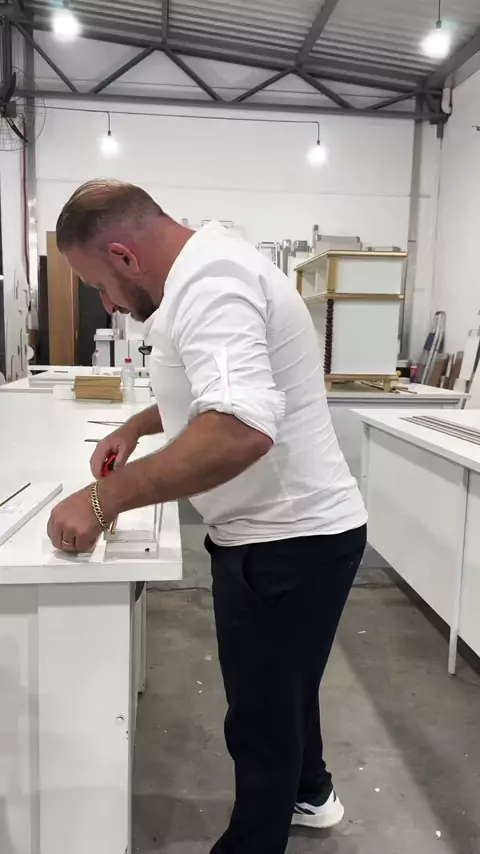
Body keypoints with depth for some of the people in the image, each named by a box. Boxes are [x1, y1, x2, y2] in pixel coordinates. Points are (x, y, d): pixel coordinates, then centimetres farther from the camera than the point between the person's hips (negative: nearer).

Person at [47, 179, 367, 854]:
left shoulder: (210, 281, -23)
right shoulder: (211, 271, 10)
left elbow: (241, 430, -38)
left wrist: (105, 499, -31)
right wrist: (137, 426, 16)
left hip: (287, 538, -11)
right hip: (287, 528, 11)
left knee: (261, 717, 8)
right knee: (281, 685, 28)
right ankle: (307, 793, 52)